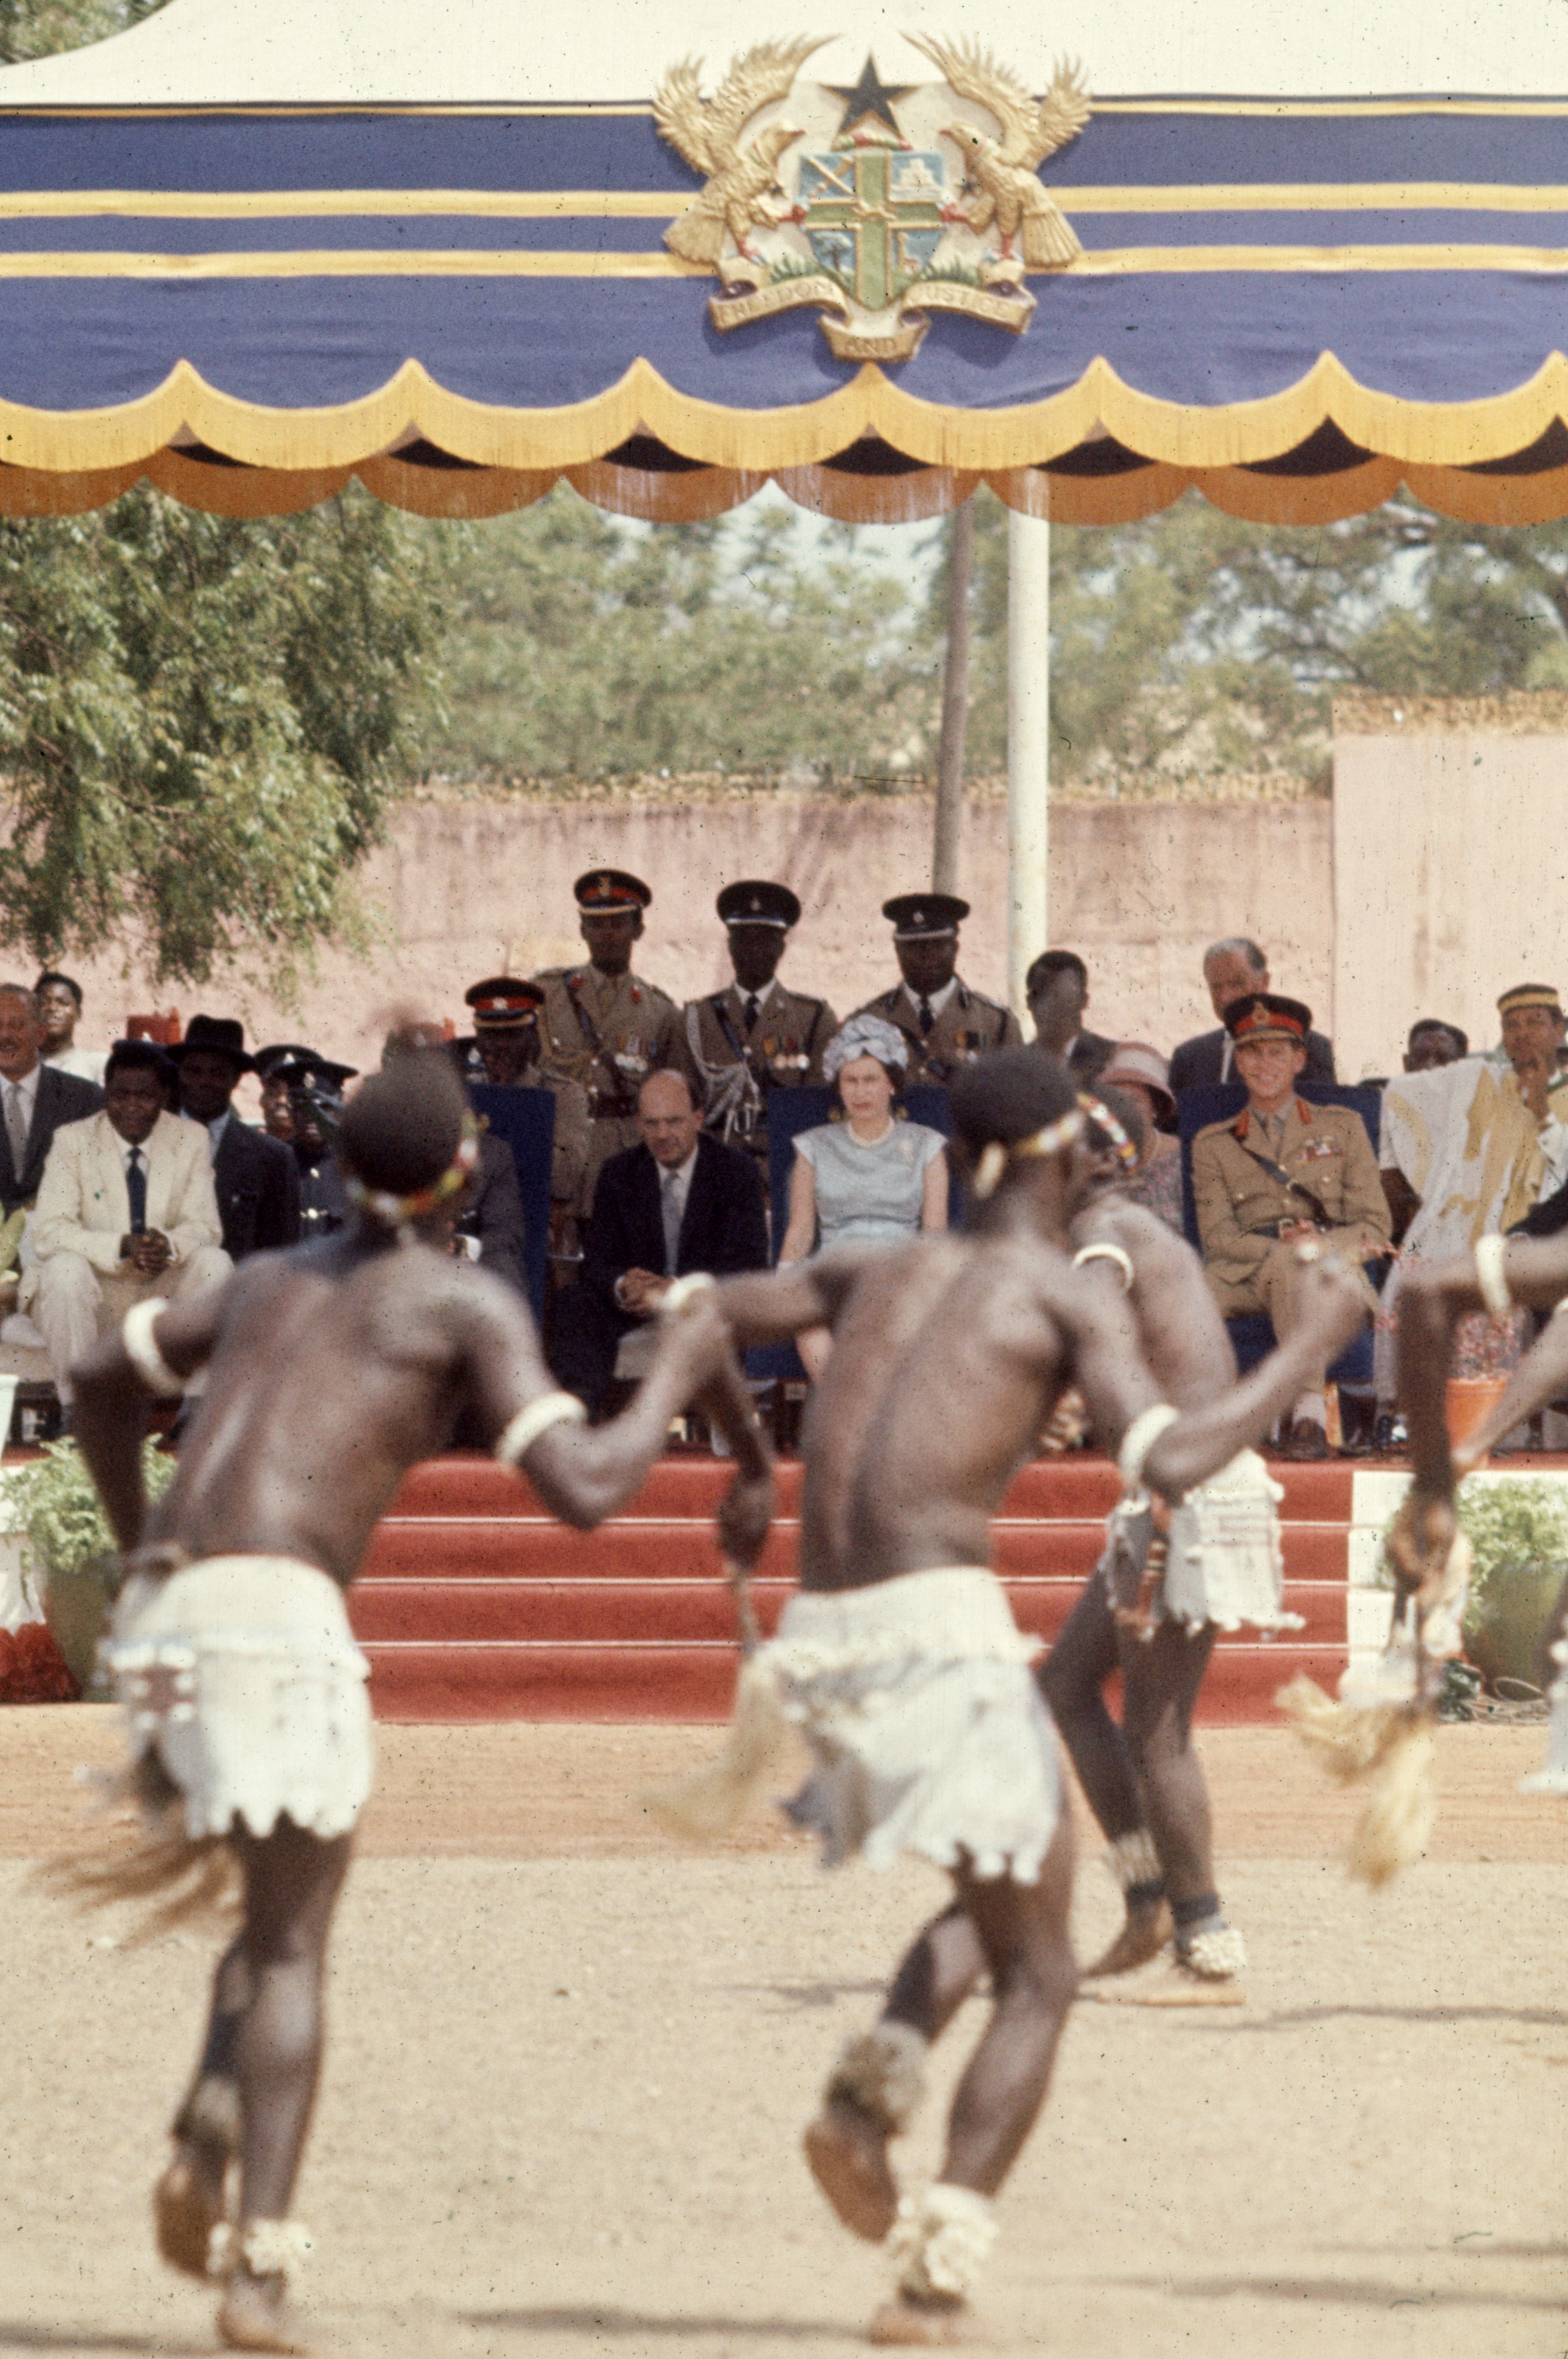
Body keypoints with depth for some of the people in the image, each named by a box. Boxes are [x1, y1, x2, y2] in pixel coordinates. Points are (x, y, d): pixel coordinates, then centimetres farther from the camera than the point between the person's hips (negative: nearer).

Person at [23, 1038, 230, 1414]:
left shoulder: (192, 1141, 0)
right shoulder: (72, 1141, -7)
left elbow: (204, 1227, -5)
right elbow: (50, 1233, -15)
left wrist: (169, 1245, -30)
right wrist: (122, 1247, -32)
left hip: (162, 1293, 2)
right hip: (94, 1292, -2)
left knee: (215, 1263, -23)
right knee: (65, 1268, -33)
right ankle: (76, 1403, -21)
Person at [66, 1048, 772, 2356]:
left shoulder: (277, 1276, 26)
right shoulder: (474, 1305, 4)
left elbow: (103, 1380, 36)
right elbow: (584, 1491, -6)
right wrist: (685, 1368, 10)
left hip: (159, 1616, 6)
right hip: (278, 1613, -6)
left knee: (284, 1907, 24)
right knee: (291, 1948, 1)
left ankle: (206, 2152, 0)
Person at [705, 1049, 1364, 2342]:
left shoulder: (884, 1271, 20)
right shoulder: (1074, 1296, 2)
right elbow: (1168, 1462, -13)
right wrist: (1314, 1342, -2)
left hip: (823, 1638, 6)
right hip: (940, 1632, -6)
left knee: (1015, 1889, 30)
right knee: (1038, 1976, 7)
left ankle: (870, 2093, 4)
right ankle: (935, 2278, -7)